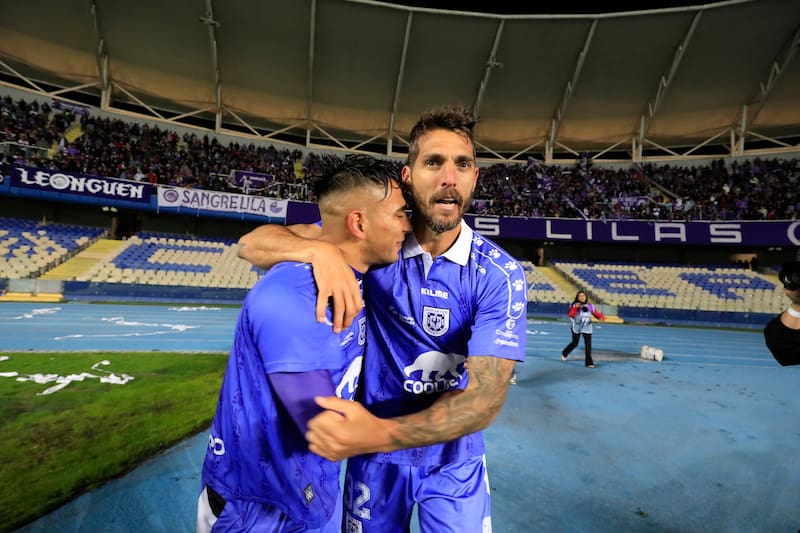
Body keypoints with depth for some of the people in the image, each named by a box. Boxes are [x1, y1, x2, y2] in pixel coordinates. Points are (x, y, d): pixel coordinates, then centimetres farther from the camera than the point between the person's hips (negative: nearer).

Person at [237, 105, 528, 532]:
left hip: (453, 460, 0)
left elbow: (486, 396, -25)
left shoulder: (500, 275, -18)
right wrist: (322, 251, -36)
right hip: (374, 455, 1)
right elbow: (253, 244, -14)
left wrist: (380, 433, -40)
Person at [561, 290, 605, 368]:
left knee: (588, 345, -7)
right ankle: (564, 353, 38)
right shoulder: (574, 305, -7)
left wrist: (602, 318, -24)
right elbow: (571, 315, -19)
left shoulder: (590, 306, 1)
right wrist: (575, 307, -33)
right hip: (576, 327, -2)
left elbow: (597, 314, -3)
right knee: (575, 343, 10)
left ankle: (589, 362, 1)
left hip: (587, 328, 2)